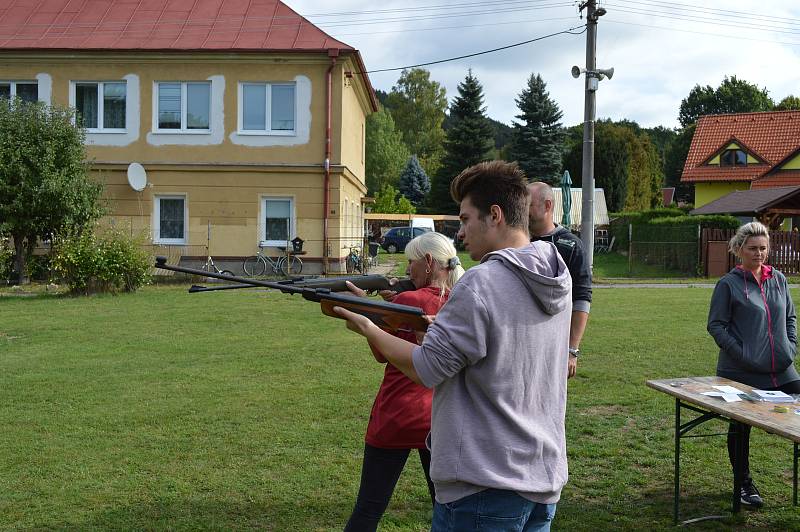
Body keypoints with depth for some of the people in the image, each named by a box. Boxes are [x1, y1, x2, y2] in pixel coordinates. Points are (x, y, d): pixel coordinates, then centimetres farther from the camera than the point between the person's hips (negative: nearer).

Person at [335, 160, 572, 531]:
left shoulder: (480, 284, -20)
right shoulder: (557, 280, 5)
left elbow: (425, 370, -15)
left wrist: (368, 329, -2)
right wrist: (441, 326, 7)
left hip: (485, 486, -8)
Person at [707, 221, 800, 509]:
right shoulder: (729, 284, -6)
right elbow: (716, 325, -7)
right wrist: (742, 353, -15)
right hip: (742, 372, -4)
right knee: (741, 427, 9)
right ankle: (744, 483, 25)